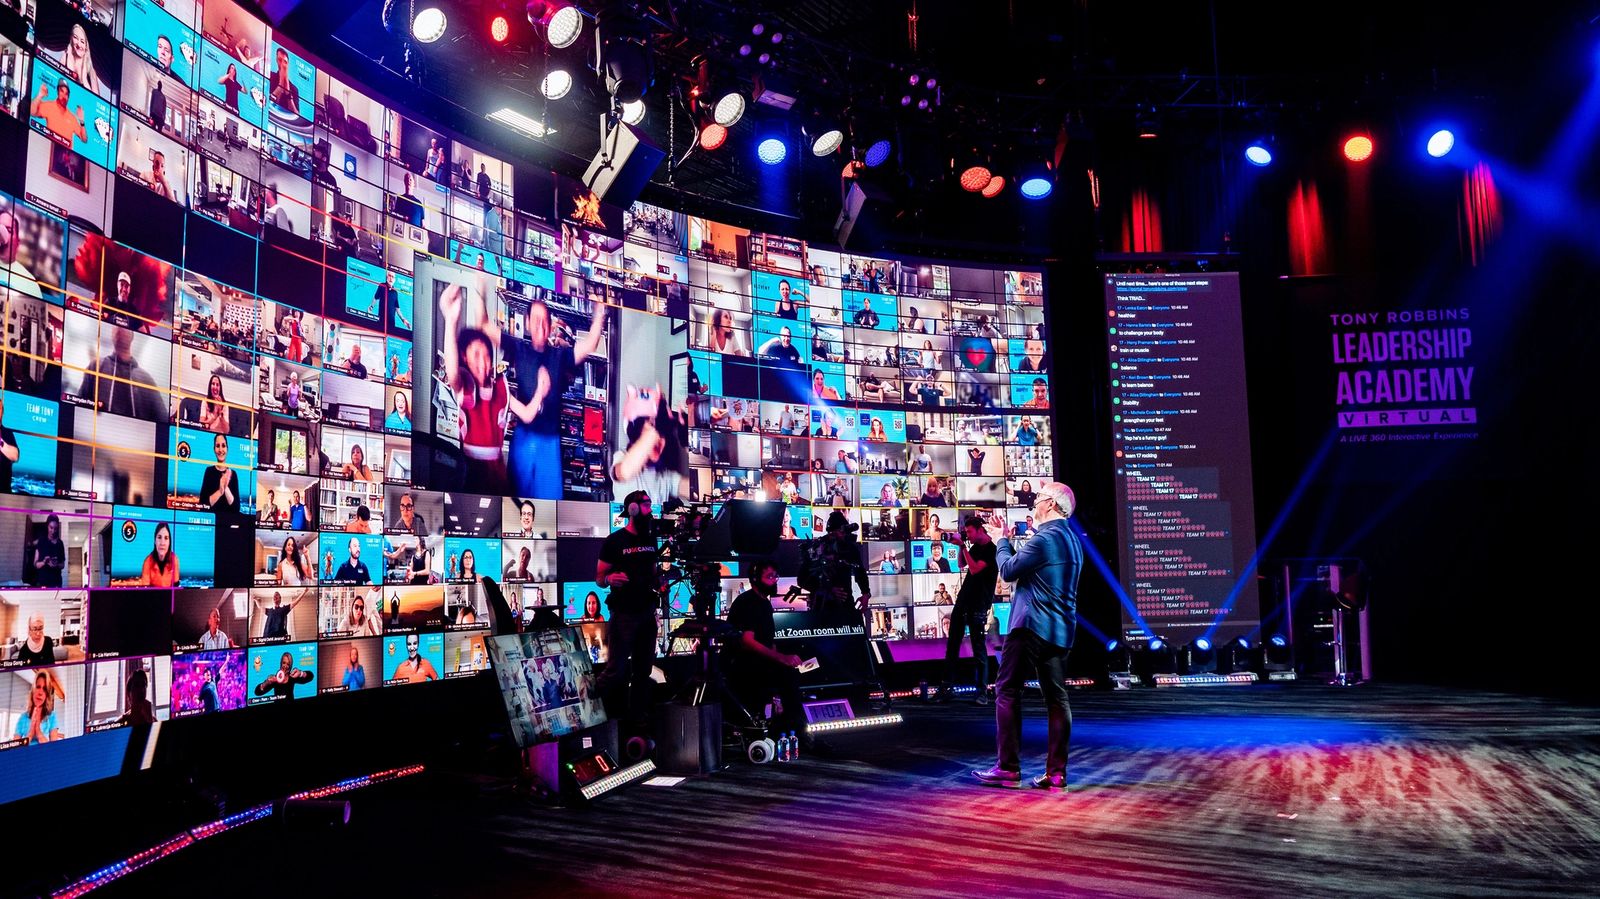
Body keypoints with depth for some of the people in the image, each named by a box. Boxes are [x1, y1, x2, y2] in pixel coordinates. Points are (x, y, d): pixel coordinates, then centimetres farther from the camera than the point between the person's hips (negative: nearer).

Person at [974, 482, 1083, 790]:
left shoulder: (1045, 537, -15)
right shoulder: (1071, 539, 16)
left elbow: (1008, 570, -11)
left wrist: (1002, 541, 5)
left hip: (1031, 625, -9)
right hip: (1060, 629, 9)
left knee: (1007, 691, -2)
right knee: (1057, 698, 6)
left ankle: (1008, 767, -3)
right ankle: (1056, 773, 7)